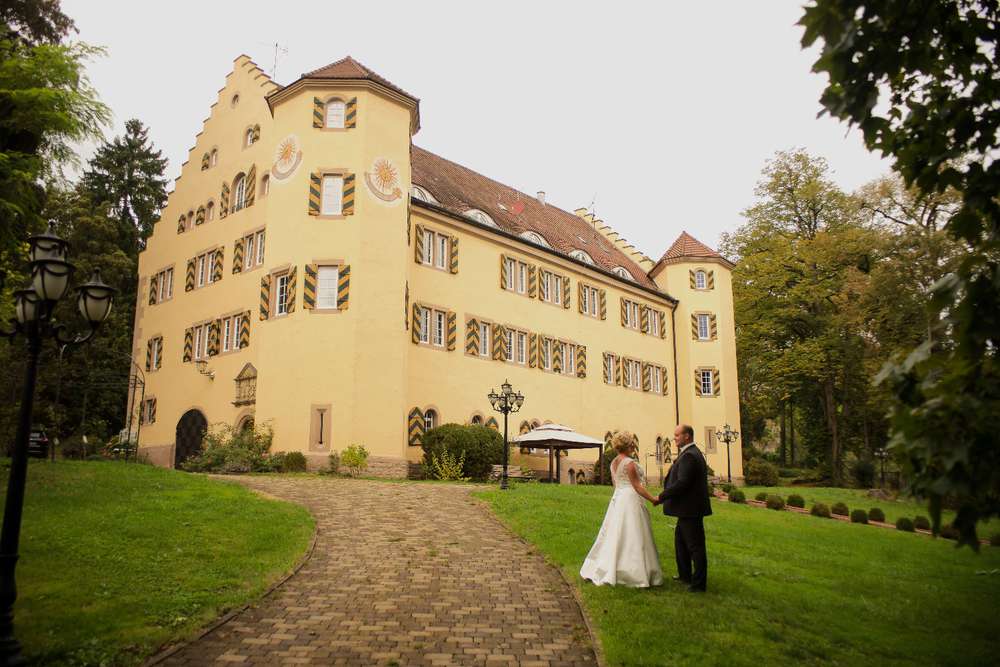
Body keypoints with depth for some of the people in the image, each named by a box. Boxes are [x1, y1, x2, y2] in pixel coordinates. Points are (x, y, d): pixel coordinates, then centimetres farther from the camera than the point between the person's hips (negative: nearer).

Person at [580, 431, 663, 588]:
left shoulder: (613, 463, 10)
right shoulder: (630, 463, -15)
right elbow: (637, 486, -15)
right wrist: (653, 499, -9)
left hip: (617, 499, 8)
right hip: (631, 499, -8)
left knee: (615, 534, 14)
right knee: (631, 536, -4)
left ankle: (605, 569, 18)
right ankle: (635, 573, 1)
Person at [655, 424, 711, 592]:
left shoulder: (689, 456, -21)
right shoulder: (692, 452, 13)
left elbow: (682, 483, -27)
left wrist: (661, 497, -19)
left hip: (691, 509, -11)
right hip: (687, 509, 11)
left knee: (695, 546, -1)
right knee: (680, 540, 22)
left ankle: (699, 583, 8)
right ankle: (685, 575, 33)